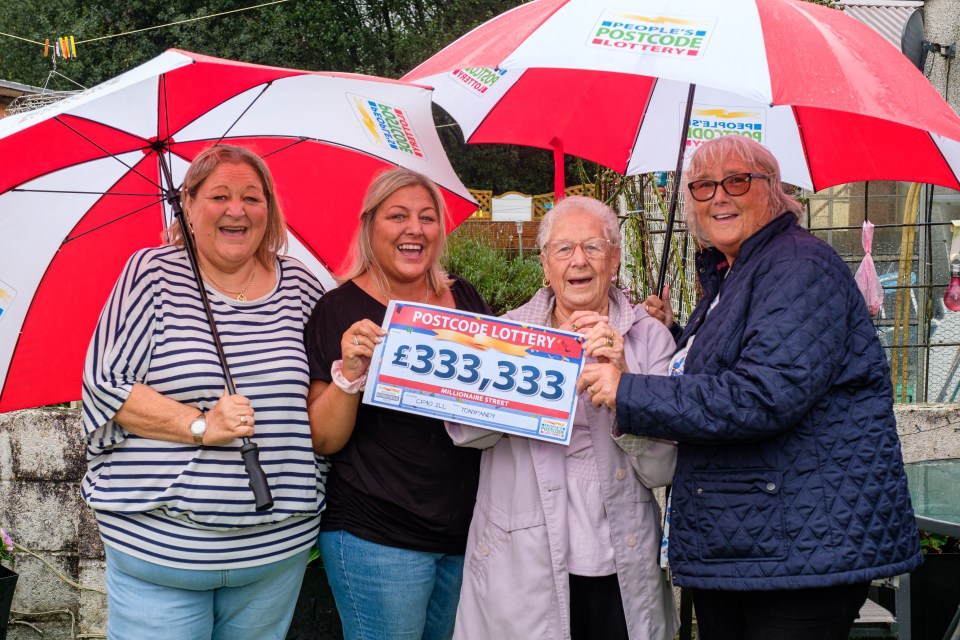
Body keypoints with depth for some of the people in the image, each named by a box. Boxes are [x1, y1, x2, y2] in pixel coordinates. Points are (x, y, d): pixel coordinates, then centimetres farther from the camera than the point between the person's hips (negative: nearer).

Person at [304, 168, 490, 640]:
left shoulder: (464, 298, 6)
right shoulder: (339, 309, -7)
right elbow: (323, 440, -8)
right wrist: (350, 372, -25)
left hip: (466, 530, 5)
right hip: (377, 541, -5)